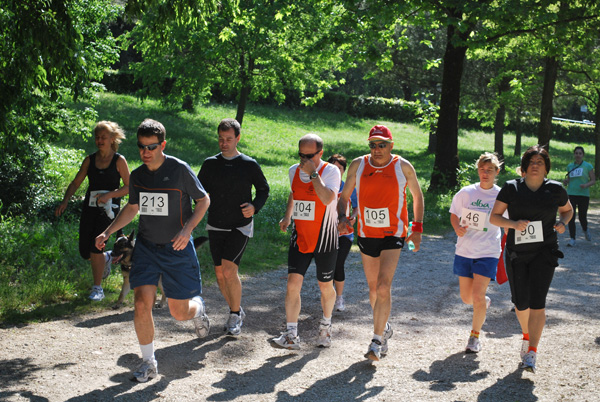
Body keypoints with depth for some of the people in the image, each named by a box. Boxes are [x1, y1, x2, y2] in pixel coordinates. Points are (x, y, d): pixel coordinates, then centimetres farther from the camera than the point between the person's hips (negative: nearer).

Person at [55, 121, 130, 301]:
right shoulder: (90, 159, 9)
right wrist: (65, 200, -6)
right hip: (90, 206, 4)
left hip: (109, 208, -4)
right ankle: (106, 258, 37)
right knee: (85, 252, 2)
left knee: (96, 247, -15)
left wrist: (108, 195, -16)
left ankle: (97, 288, 2)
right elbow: (76, 182, 9)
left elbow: (128, 186, -2)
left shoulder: (119, 160, -2)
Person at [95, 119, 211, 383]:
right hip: (146, 247, 3)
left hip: (177, 249, -3)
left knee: (179, 312, 3)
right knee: (141, 303, -10)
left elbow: (204, 200, -4)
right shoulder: (137, 175, 2)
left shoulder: (179, 169, -12)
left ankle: (198, 307, 41)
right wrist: (107, 232, 10)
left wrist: (187, 229, -18)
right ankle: (148, 363, 6)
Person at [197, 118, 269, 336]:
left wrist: (254, 206, -12)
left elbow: (263, 190, 7)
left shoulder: (249, 165, -5)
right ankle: (236, 312, 27)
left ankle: (235, 314, 2)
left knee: (229, 270, -17)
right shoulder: (210, 164, 3)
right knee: (220, 274, 7)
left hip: (240, 227, -4)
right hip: (216, 227, 4)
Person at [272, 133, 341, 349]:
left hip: (324, 238, -4)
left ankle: (326, 325, 36)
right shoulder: (294, 171, 5)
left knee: (325, 286, 10)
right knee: (293, 283, -9)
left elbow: (327, 198, -31)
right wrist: (287, 216, 24)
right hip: (300, 236, 4)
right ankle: (291, 335, -9)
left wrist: (313, 173, -28)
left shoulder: (330, 171, -12)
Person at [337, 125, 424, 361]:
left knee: (383, 287, -16)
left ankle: (377, 340, -9)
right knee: (373, 287, 14)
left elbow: (417, 196, 7)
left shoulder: (403, 167, -6)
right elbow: (344, 196, 8)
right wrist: (342, 218, -11)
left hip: (393, 234, -3)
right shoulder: (358, 165, 0)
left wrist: (417, 229, 2)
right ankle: (384, 328, 36)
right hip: (366, 234, 4)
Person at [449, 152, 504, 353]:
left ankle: (475, 336, 7)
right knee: (466, 297, 8)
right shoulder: (466, 192, 0)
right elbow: (454, 215, 11)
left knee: (477, 295, -12)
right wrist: (457, 228, -10)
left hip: (488, 253, -3)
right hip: (464, 251, 3)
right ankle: (484, 302, 45)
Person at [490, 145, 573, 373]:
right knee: (521, 303, 6)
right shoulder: (511, 188, -1)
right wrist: (513, 224, -20)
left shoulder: (555, 190, 2)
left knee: (537, 303, -13)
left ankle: (532, 352, -10)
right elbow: (493, 217, -1)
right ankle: (527, 335, 37)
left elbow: (567, 210, 20)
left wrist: (562, 223, -3)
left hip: (544, 253, -1)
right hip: (516, 254, 1)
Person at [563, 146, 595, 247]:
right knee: (571, 217, -7)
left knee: (582, 217, -1)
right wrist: (565, 181, -4)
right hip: (571, 194, 2)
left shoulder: (588, 166, 0)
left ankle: (585, 230, 33)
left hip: (584, 195, -2)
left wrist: (586, 185, -18)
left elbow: (593, 181, 1)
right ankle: (572, 239, -1)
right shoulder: (570, 166, 10)